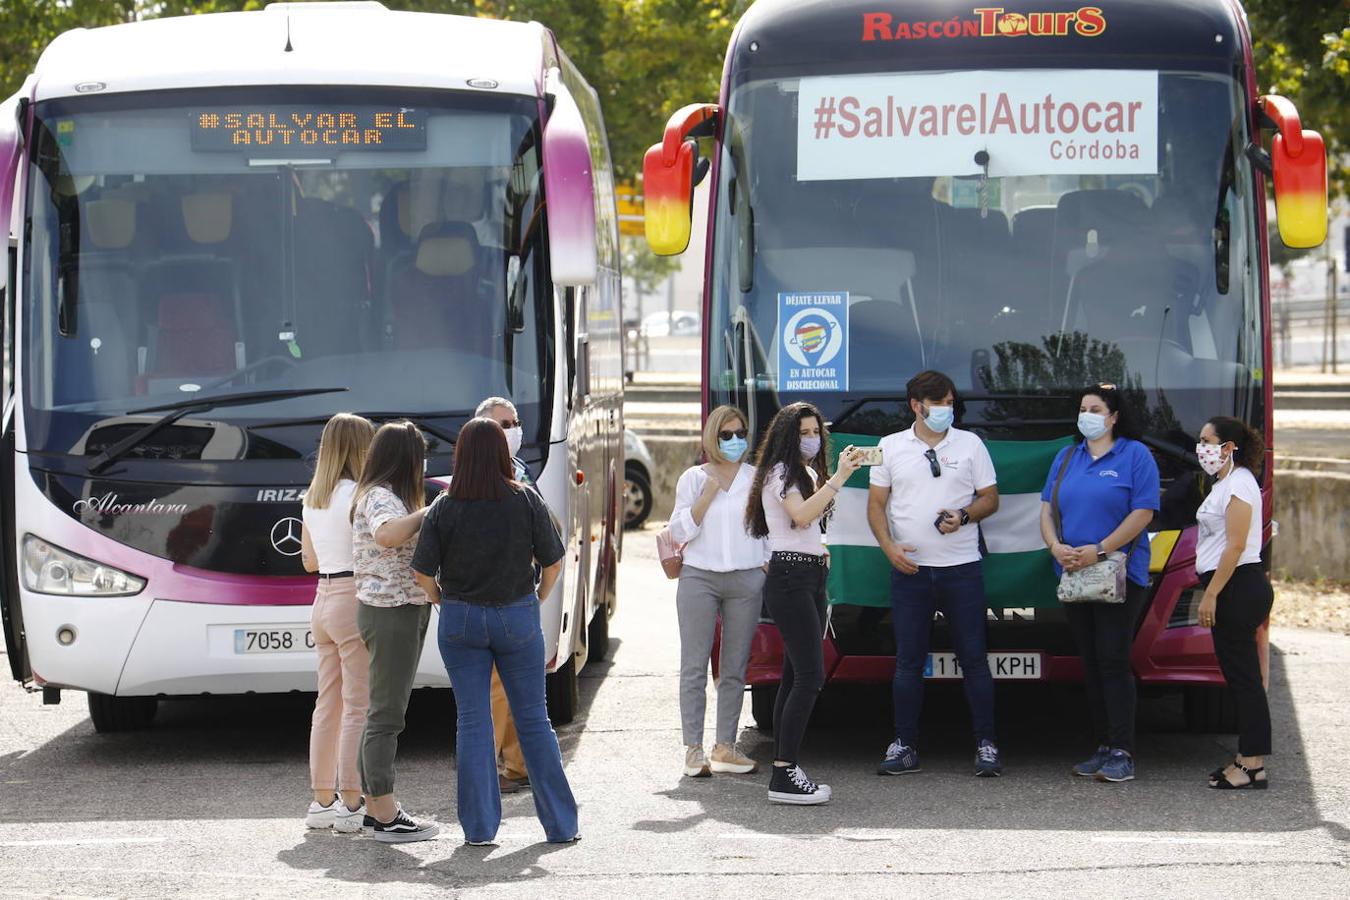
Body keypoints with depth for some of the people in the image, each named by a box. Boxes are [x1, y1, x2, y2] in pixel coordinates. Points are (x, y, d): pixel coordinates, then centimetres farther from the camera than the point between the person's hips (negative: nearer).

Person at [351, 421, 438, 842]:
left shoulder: (383, 495, 19)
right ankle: (387, 817, -7)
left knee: (383, 712, 14)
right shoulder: (381, 497, -13)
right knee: (386, 715, -8)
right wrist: (429, 512, -25)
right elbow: (387, 534, -36)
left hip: (403, 611, 11)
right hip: (391, 612, -11)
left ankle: (374, 806, 21)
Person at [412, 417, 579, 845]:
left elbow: (422, 572, -7)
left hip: (460, 621, 0)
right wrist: (538, 600, 14)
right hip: (518, 617, 0)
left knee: (472, 721, 6)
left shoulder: (444, 509, -7)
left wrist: (444, 600, 11)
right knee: (533, 720, 8)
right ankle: (560, 824, 12)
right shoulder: (526, 501, -7)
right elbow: (553, 562, -3)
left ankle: (478, 827, 5)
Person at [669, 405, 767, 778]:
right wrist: (709, 493, -8)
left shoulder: (758, 478, 10)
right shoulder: (694, 478, 6)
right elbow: (679, 531, -1)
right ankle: (693, 749, -3)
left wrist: (767, 569, 4)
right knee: (695, 665, -4)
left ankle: (725, 747, 8)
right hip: (699, 578, -1)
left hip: (746, 580, 1)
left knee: (735, 668, 2)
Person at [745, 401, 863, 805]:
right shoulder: (779, 473, -8)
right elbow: (801, 515, -24)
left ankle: (784, 770, 7)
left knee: (795, 676, 7)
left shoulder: (808, 473, 22)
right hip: (790, 577, -10)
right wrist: (840, 477, -25)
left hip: (811, 577, 10)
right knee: (809, 676, -17)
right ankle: (784, 775, -19)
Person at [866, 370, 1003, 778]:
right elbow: (876, 504, 8)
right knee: (908, 661, 2)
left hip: (962, 567, -1)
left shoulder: (970, 444, 7)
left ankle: (986, 745, 2)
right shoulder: (890, 447, 8)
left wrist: (964, 515, -12)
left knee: (973, 658, -2)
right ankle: (904, 746, 8)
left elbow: (990, 498, 9)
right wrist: (889, 547, -7)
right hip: (909, 569, 1)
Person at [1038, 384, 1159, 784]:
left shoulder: (1135, 455, -2)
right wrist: (1056, 547, -7)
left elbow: (1143, 512, -10)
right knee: (1091, 664, 8)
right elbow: (1047, 510, 14)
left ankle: (1122, 754, -9)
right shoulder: (1066, 458, 16)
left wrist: (1100, 549, -18)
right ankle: (1104, 747, 14)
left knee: (1114, 661, -10)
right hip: (1074, 577, 6)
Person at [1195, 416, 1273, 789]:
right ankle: (1247, 759, 14)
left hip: (1238, 587, -11)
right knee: (1240, 676, 11)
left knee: (1243, 675, -9)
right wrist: (1212, 593, 18)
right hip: (1234, 591, 11)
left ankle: (1253, 765, -8)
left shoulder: (1238, 483, -13)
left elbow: (1235, 547, -19)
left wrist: (1211, 595, -20)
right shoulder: (1225, 483, 18)